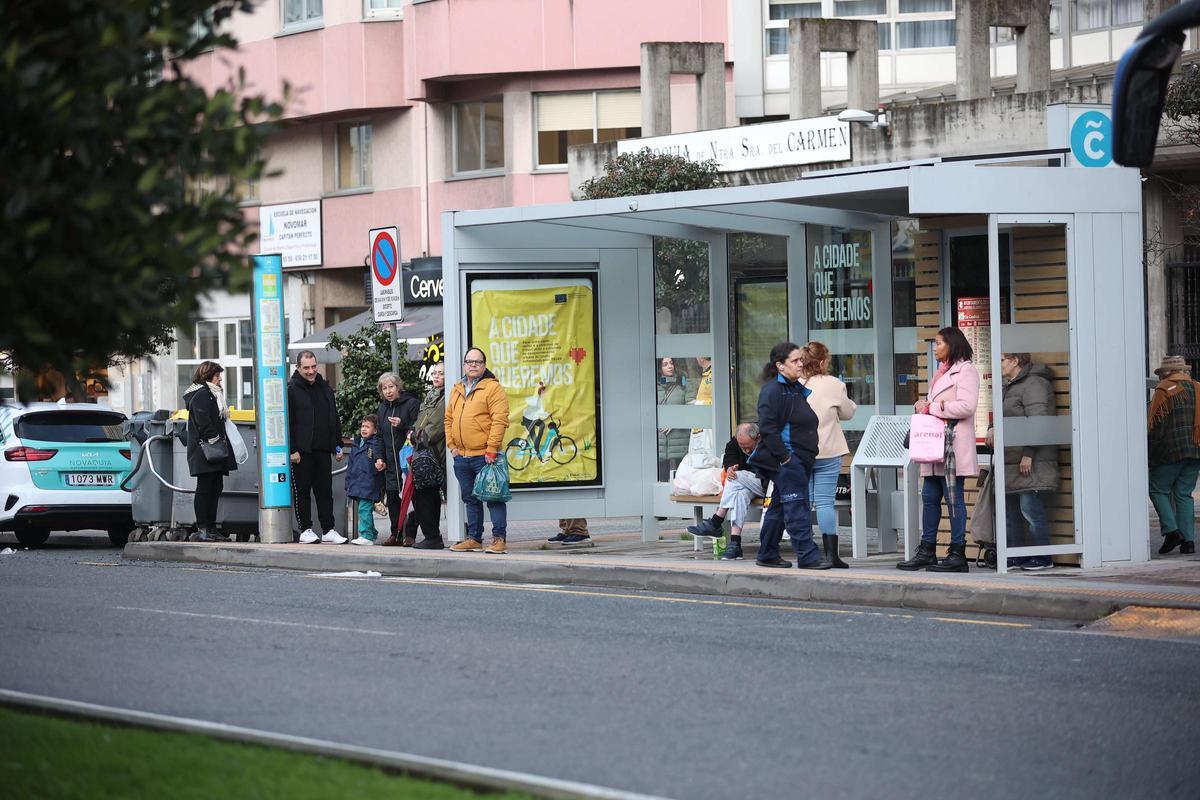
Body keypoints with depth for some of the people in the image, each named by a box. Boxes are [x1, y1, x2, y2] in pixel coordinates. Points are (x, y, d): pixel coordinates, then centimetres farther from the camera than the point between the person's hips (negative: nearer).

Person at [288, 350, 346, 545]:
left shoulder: (324, 388, 14)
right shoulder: (291, 389, -5)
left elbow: (334, 418, 20)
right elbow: (287, 422, -9)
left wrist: (337, 445, 15)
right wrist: (292, 450, -15)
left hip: (323, 450, 5)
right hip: (301, 451, -5)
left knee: (325, 491, 6)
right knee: (302, 491, 2)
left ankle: (329, 530, 9)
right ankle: (305, 530, 8)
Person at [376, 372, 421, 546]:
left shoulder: (412, 404, -4)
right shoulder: (382, 409, 17)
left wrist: (402, 425, -20)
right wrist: (380, 458, 14)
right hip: (390, 462, 6)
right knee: (392, 499, 4)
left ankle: (409, 534, -3)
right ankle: (395, 534, 10)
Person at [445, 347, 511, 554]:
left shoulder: (493, 388, -6)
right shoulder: (457, 390, 16)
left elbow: (499, 420, -13)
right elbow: (449, 419, 21)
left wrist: (491, 450, -17)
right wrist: (451, 445, 9)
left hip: (484, 456, -7)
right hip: (461, 457, 7)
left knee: (493, 498, -6)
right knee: (470, 499, 13)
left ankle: (500, 539, -5)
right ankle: (474, 539, 20)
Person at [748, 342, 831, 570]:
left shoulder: (797, 389, 17)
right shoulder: (773, 390, -12)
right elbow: (767, 427, -19)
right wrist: (784, 457, -21)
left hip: (799, 460, 10)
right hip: (786, 459, -10)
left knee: (779, 507, 14)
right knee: (797, 508, -10)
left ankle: (767, 555, 21)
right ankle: (807, 556, -11)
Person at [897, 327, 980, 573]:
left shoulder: (965, 371, -6)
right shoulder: (942, 372, 23)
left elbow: (966, 406, -18)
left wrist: (930, 408, -13)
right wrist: (923, 405, 4)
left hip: (953, 444, -9)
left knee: (953, 497, -6)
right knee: (930, 497, 9)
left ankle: (958, 554, -3)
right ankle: (927, 551, 13)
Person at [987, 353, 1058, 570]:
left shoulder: (1034, 384, -11)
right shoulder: (1009, 387, 21)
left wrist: (1028, 454, -23)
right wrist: (993, 429, 9)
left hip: (1031, 462, -10)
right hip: (1010, 462, 10)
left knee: (1030, 508, -9)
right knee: (1009, 509, 10)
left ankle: (1042, 557, -2)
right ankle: (1014, 556, 15)